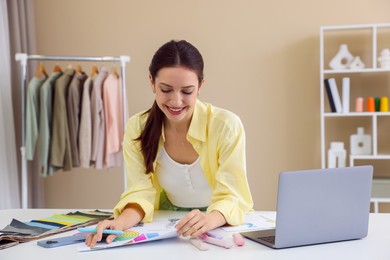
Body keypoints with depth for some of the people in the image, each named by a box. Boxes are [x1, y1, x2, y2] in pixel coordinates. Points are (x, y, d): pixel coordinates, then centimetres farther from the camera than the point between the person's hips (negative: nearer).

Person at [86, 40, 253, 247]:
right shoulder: (137, 128, -9)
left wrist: (209, 220, -38)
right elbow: (141, 192, -10)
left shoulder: (227, 126, -16)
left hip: (221, 227, 0)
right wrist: (121, 222, -31)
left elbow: (231, 197, -17)